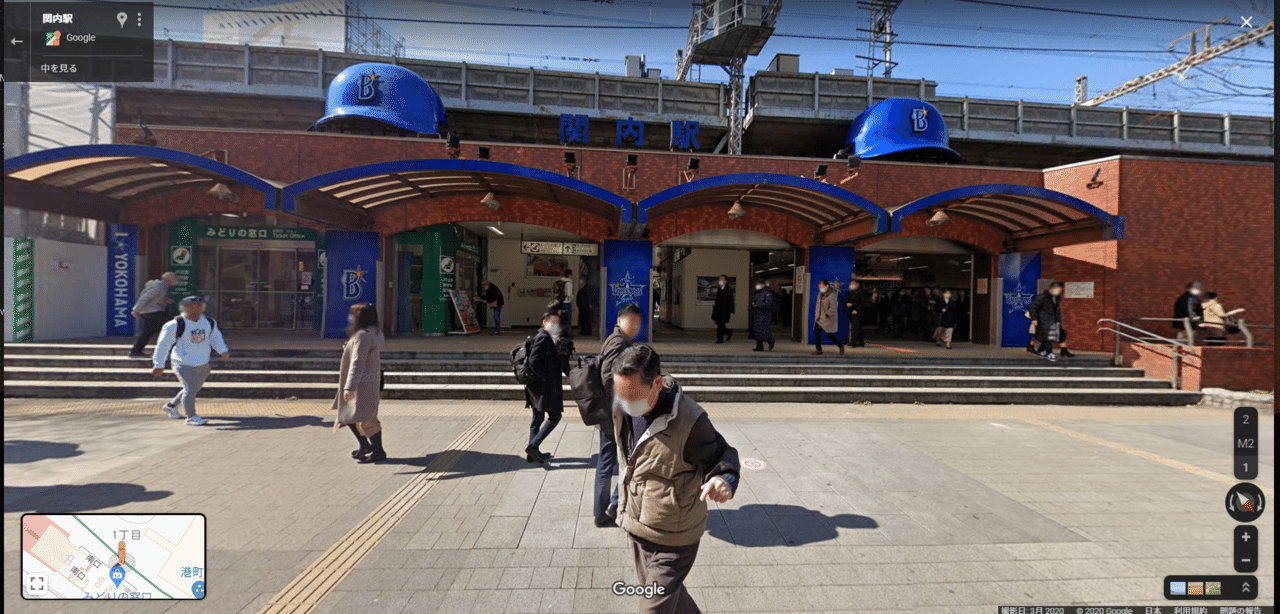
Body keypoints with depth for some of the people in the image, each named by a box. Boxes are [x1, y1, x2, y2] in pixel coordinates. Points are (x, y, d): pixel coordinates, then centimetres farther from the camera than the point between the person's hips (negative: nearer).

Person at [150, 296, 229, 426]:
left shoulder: (209, 323, 2)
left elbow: (215, 337, 19)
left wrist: (223, 350, 4)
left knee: (194, 389, 16)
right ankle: (191, 416, 7)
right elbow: (163, 344, -8)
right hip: (184, 364, -6)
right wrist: (158, 365, -7)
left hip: (203, 364, 6)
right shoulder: (176, 325, -15)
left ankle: (171, 405, 40)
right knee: (190, 389, -11)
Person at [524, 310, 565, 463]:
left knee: (538, 418, 15)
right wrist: (547, 378, -20)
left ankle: (532, 453, 22)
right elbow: (534, 361, -24)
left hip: (536, 386, 10)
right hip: (546, 387, -10)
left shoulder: (546, 337, 16)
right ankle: (532, 446, -5)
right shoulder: (543, 338, -15)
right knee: (554, 416, -1)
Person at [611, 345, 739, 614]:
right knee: (664, 591, 27)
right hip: (637, 528, 7)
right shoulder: (622, 407, -10)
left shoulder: (689, 420, -29)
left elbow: (721, 456, -17)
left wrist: (724, 480, -34)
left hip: (673, 540, -6)